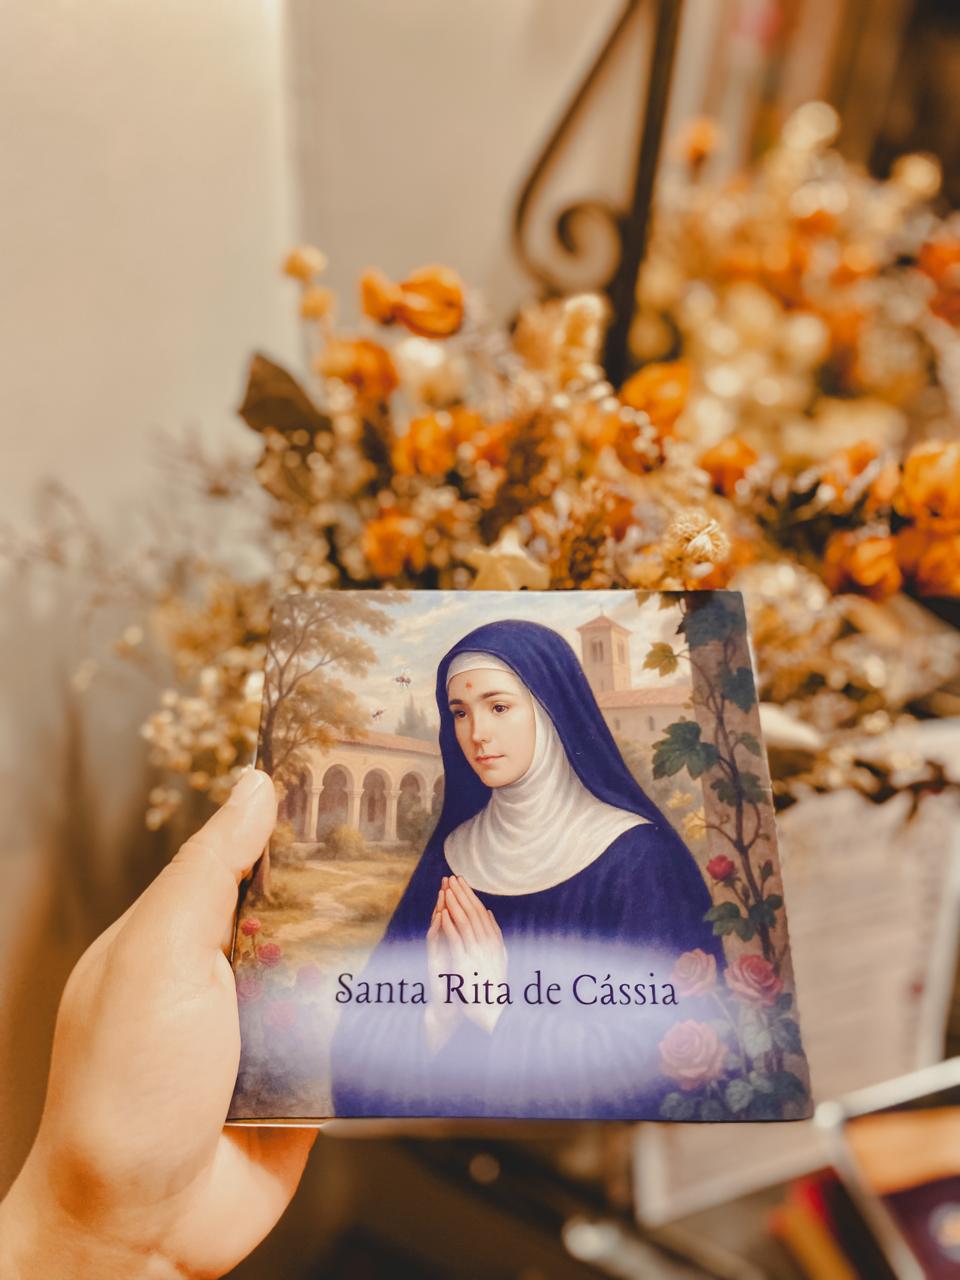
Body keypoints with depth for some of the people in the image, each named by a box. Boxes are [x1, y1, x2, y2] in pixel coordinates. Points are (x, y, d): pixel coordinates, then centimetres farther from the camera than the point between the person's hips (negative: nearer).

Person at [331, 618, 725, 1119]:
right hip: (450, 1103, 3)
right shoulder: (452, 852, 2)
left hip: (580, 1109, -2)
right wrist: (438, 1012, -16)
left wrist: (501, 1011, -15)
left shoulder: (633, 856, -10)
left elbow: (652, 1049, -13)